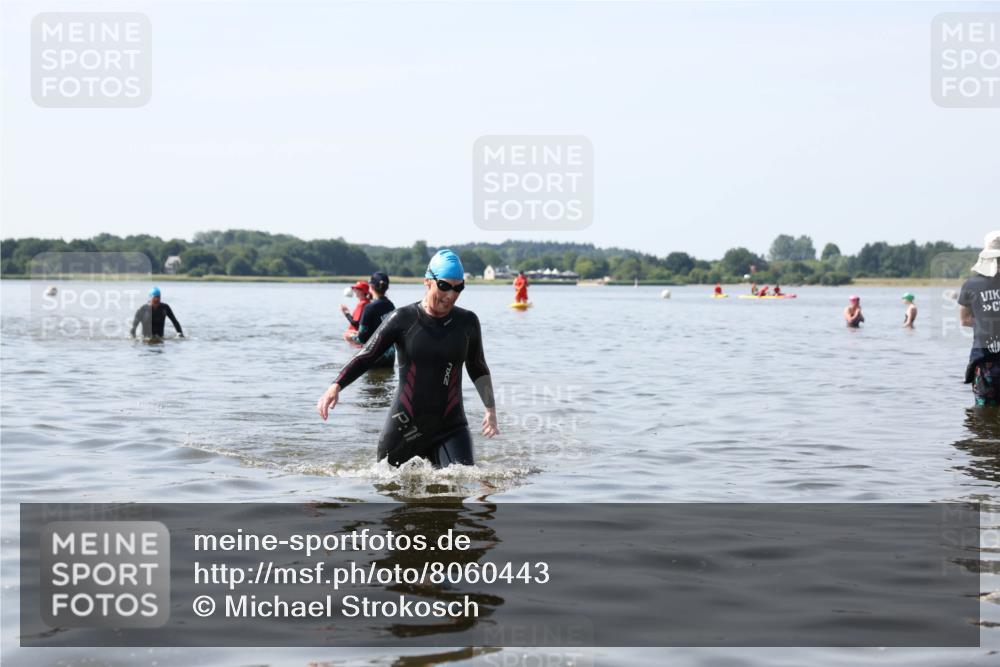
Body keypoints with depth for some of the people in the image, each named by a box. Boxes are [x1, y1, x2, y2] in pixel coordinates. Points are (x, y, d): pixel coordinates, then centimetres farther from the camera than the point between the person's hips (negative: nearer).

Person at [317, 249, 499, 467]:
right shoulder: (403, 319, -5)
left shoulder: (467, 322, 4)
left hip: (451, 427, 1)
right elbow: (365, 357, -7)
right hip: (405, 429, -1)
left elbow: (478, 369, 20)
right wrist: (335, 386, -21)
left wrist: (491, 409, 14)